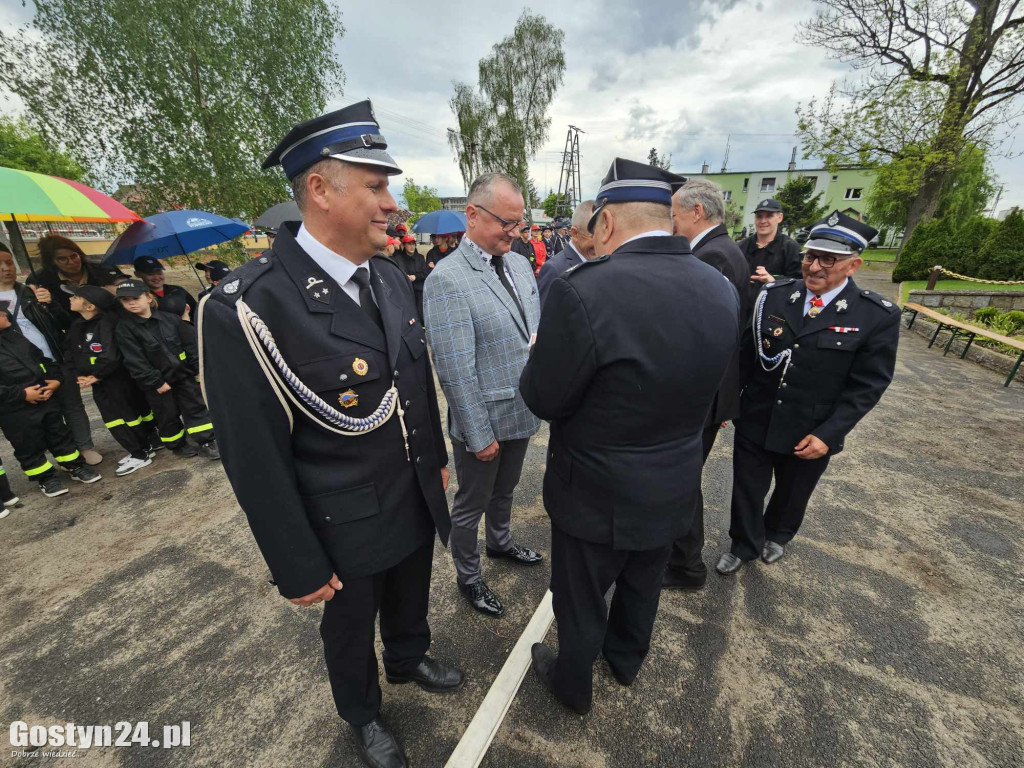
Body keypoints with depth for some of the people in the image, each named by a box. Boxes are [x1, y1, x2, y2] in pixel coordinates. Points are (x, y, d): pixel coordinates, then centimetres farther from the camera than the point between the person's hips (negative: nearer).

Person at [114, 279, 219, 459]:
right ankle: (178, 445, 30)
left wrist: (198, 368, -2)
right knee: (168, 415, 11)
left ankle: (207, 443, 16)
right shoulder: (124, 328, -10)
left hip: (184, 374, 2)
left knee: (197, 406, 6)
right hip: (157, 382, -2)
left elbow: (191, 343, 0)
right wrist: (156, 382, -15)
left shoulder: (170, 318, -5)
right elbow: (135, 361, -13)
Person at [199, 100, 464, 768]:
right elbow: (256, 462, -20)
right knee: (351, 623, 26)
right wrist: (300, 569, -11)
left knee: (411, 598, 30)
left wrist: (438, 457, 12)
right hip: (347, 527, -5)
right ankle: (362, 714, 58)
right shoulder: (246, 309, -25)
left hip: (418, 500, 6)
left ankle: (409, 659, 64)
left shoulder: (391, 278, -4)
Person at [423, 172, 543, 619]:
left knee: (505, 489, 28)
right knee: (471, 504, 16)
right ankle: (468, 577, 41)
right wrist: (481, 434, -17)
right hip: (482, 420, -6)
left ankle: (501, 542, 55)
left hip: (522, 412, 7)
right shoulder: (447, 279, -20)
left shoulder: (520, 265, 4)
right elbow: (455, 370, -21)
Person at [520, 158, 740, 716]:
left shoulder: (583, 289, -30)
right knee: (643, 585, 31)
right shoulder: (721, 290, -8)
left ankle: (573, 685, 51)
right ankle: (626, 660, 60)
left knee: (580, 598, 23)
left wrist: (540, 356, 0)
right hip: (674, 487, 6)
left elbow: (543, 400, -20)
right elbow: (694, 382, 4)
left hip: (597, 494, -5)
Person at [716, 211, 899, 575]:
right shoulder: (774, 295, -6)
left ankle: (777, 536, 54)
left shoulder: (878, 316, -10)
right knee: (746, 490, 14)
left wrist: (828, 434, -15)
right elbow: (745, 353, -2)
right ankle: (744, 545, 40)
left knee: (792, 495, 24)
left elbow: (867, 386, -9)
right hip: (754, 422, 1)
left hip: (810, 435, 0)